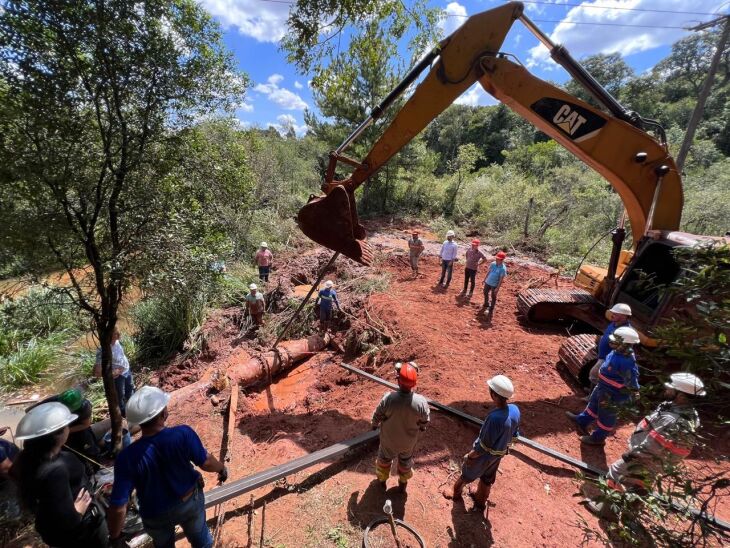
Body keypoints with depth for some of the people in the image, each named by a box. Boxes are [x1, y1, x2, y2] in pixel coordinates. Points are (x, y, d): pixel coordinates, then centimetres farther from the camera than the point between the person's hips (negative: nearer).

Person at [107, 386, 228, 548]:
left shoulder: (128, 457, -32)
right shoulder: (183, 434, -33)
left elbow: (118, 507, -23)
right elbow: (205, 462, -18)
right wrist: (222, 469, 3)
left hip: (156, 515, 1)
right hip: (190, 500, 0)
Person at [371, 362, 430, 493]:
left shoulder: (388, 398, -36)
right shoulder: (421, 402, -34)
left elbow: (377, 416, -18)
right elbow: (425, 421, -13)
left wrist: (374, 424, 6)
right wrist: (421, 428, 11)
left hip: (389, 438, -1)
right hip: (408, 439, 1)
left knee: (385, 457, 31)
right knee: (406, 460, 32)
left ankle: (382, 480, 56)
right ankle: (403, 483, 56)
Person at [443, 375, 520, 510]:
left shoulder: (494, 417, -42)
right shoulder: (515, 410, -19)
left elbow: (485, 444, -29)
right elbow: (514, 434, -1)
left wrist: (470, 456, -12)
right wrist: (504, 446, 18)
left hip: (486, 454, -6)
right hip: (500, 452, 6)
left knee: (467, 473, 23)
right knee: (488, 478, 31)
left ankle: (456, 492, 49)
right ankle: (481, 500, 56)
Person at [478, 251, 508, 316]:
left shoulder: (503, 268, -24)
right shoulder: (493, 264, -7)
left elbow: (501, 279, -20)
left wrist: (497, 288, -20)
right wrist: (485, 279, 14)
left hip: (495, 285, -6)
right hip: (488, 282, 6)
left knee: (493, 297, 12)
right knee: (485, 293, 24)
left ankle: (491, 309, 31)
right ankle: (486, 304, 49)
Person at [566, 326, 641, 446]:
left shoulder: (627, 363, -37)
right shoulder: (618, 351, -10)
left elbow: (632, 385, -29)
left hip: (612, 394, -9)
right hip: (603, 387, 9)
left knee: (606, 416, 15)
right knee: (593, 404, 29)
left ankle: (598, 438, 38)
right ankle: (582, 421, 53)